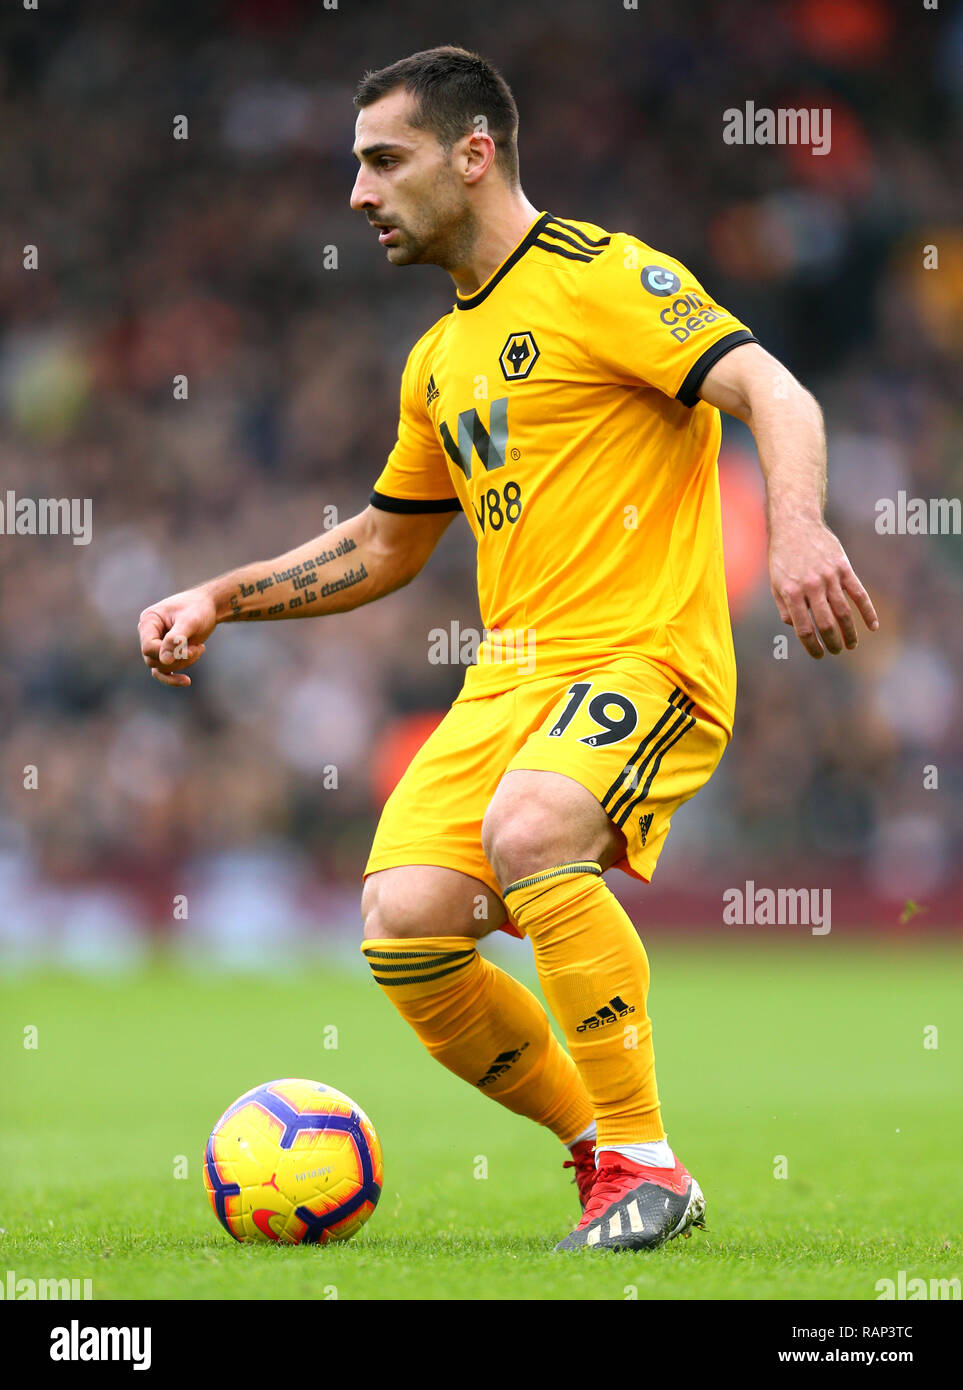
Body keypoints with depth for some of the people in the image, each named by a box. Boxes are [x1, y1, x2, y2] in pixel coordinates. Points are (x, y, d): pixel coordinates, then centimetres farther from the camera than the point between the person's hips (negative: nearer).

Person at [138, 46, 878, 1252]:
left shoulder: (600, 276, -5)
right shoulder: (439, 360, 21)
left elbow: (772, 393, -16)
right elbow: (386, 544, 33)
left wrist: (797, 525, -35)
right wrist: (220, 599, 23)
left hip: (644, 654, -8)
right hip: (509, 673, 8)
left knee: (527, 832, -35)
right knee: (404, 928, -13)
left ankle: (644, 1162, -22)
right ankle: (604, 1154, 7)